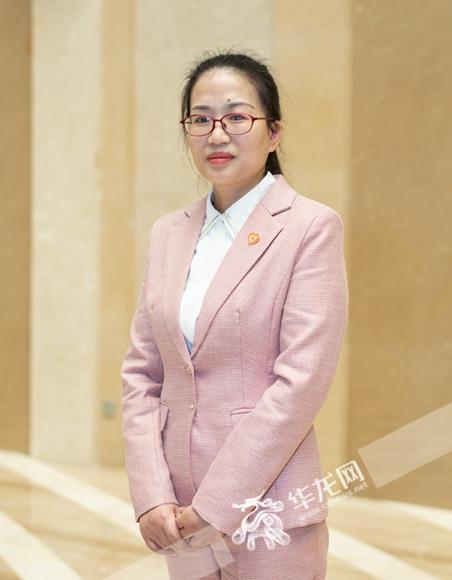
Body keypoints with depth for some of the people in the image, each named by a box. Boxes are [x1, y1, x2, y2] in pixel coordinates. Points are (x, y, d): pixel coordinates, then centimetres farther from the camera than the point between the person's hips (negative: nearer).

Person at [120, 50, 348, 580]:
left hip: (266, 509, -5)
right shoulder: (168, 233, 8)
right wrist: (150, 495, -5)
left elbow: (301, 381, -14)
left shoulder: (311, 227, -8)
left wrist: (216, 505, -15)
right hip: (181, 516, 5)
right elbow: (141, 371, 7)